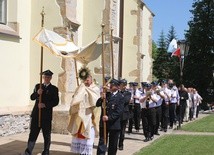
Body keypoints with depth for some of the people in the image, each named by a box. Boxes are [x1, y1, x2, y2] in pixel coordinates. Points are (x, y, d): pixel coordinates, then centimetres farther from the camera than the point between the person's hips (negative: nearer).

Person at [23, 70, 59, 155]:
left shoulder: (54, 89, 4)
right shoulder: (38, 86, 12)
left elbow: (56, 102, -5)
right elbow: (32, 97, 4)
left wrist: (45, 105, -18)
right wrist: (37, 93, -18)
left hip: (47, 114, -1)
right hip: (36, 114, 2)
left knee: (47, 135, 6)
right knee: (33, 133, 0)